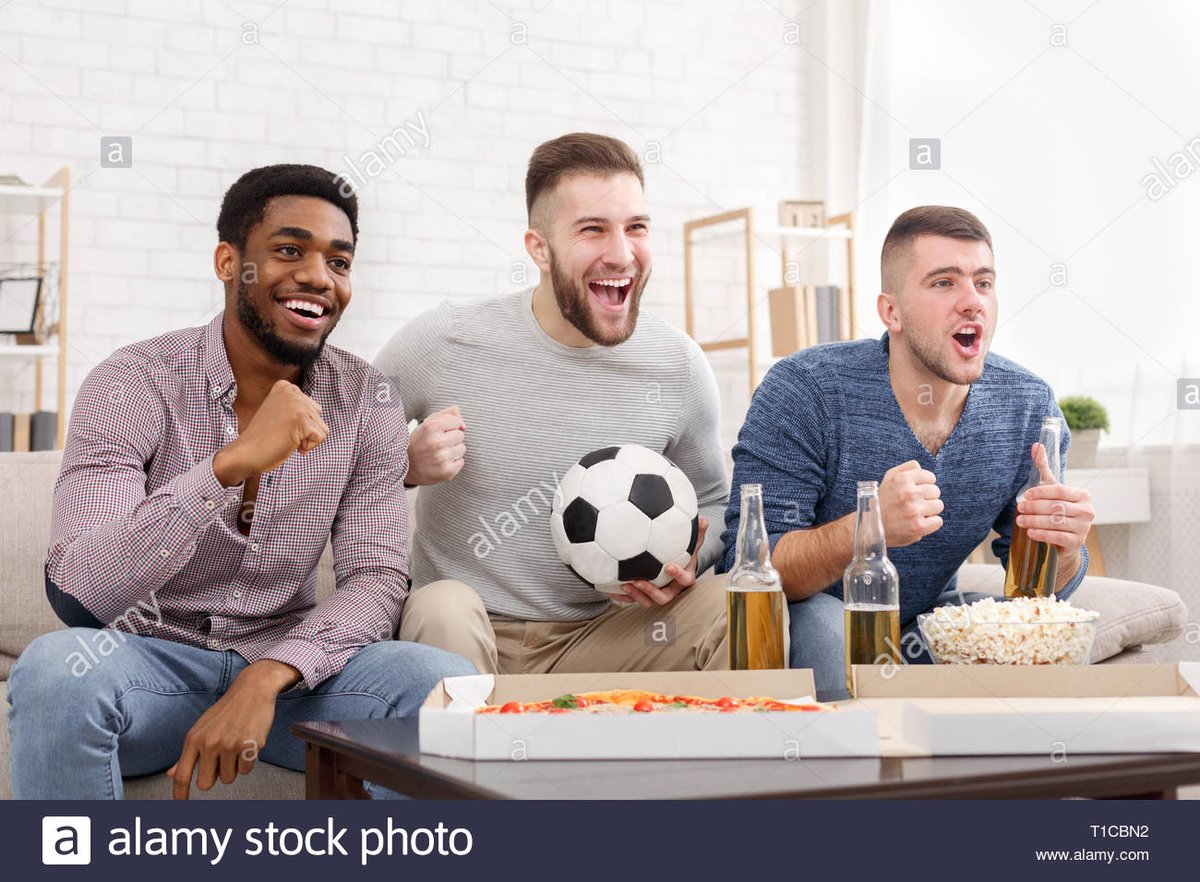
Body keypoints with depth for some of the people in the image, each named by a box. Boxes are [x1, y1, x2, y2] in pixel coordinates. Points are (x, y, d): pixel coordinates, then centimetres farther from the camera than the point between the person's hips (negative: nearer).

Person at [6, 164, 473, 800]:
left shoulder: (365, 402, 0)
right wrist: (230, 463, -35)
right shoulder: (135, 383, -11)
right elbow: (75, 595, -22)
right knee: (57, 667, -34)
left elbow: (377, 576, -5)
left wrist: (266, 676, -25)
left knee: (446, 680, -24)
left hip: (288, 669, 2)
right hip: (149, 662, -2)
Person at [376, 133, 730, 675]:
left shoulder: (678, 367, -3)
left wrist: (687, 560, -9)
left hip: (596, 639, 2)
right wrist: (404, 464, -17)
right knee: (442, 607, -36)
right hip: (462, 633, -2)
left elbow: (711, 502, 13)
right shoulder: (441, 345, -10)